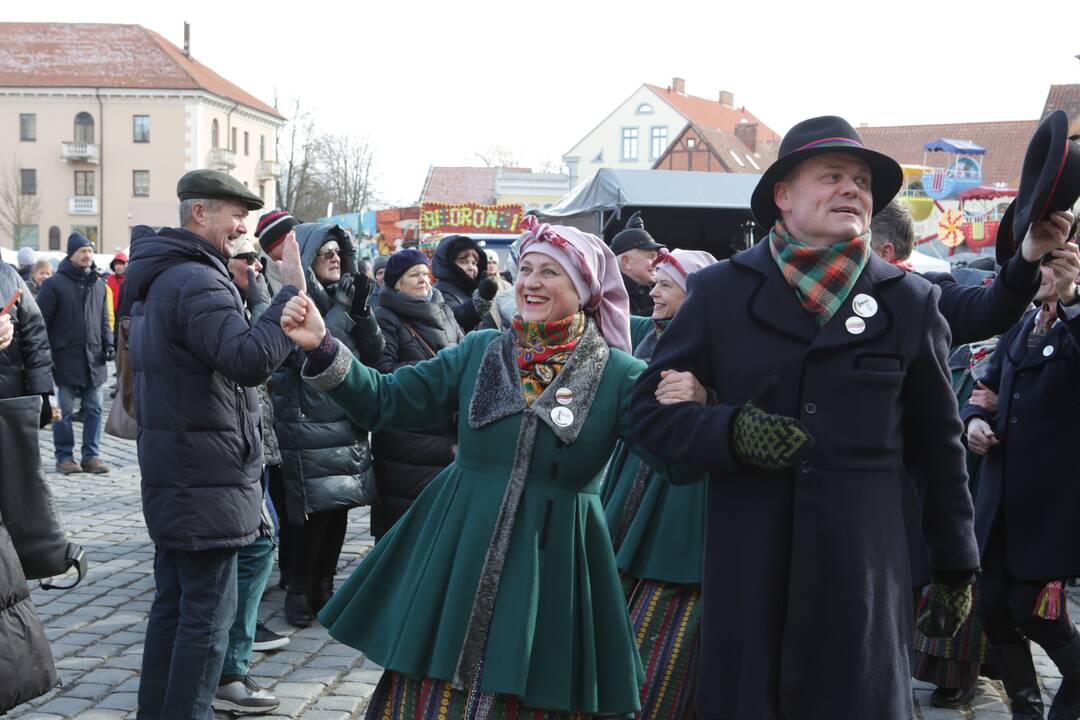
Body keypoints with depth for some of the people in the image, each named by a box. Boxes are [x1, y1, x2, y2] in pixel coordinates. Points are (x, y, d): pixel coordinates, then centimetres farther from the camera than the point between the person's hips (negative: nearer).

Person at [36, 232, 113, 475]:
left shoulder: (99, 284, 12)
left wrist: (108, 344, 6)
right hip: (65, 359, -5)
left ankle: (91, 455, 12)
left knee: (94, 409, 6)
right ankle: (64, 456, 11)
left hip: (94, 359, 5)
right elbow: (42, 320, -5)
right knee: (64, 411, 2)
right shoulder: (55, 284, -4)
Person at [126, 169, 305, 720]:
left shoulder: (155, 278, 15)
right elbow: (251, 358, -31)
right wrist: (292, 291, -27)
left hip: (170, 472, 10)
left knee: (172, 603, 17)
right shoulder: (197, 282, -18)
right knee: (208, 614, -3)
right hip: (208, 476, -10)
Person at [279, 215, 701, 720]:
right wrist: (322, 348, -10)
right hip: (459, 552, 3)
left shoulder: (619, 373, -3)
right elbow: (385, 402, 3)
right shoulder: (480, 351, 5)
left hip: (551, 562, -2)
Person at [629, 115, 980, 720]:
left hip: (865, 570, 1)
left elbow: (939, 448, 10)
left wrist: (957, 567, 13)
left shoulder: (911, 302, 5)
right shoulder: (720, 291, 2)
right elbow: (650, 409, 4)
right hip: (745, 570, 0)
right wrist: (730, 431, -15)